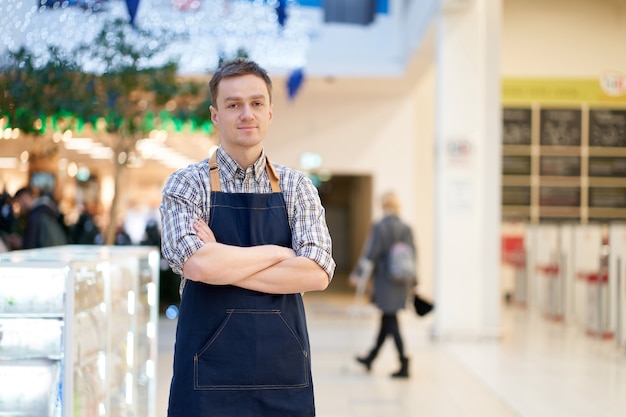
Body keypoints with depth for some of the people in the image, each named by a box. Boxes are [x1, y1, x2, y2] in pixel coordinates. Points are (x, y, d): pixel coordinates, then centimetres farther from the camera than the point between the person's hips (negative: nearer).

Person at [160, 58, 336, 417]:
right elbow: (196, 264, -20)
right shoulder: (187, 184, -2)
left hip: (286, 372, 2)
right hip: (210, 376, -2)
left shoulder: (297, 186, 5)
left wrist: (222, 263, -13)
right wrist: (278, 253, -9)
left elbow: (317, 273, -9)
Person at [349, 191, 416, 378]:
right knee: (387, 321, 15)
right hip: (402, 285, 6)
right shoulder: (407, 229, 4)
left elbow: (370, 254, -11)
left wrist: (359, 275, -1)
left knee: (391, 323, -3)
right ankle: (370, 358, 31)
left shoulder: (379, 227, -11)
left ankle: (404, 366, -7)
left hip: (385, 282, -6)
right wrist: (412, 281, 17)